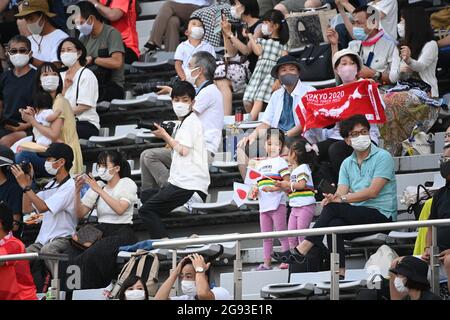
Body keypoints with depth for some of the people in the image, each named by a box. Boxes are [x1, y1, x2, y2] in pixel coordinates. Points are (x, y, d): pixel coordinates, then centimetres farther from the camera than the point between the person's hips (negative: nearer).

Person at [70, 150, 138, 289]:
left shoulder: (128, 184, 2)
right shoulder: (97, 185, 16)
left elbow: (120, 209, -17)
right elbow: (80, 213, 11)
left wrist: (99, 190, -18)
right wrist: (77, 191, -4)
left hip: (121, 233, -5)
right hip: (101, 232, 5)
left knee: (93, 255, -33)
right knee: (75, 256, -23)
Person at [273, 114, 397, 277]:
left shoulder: (383, 157, -2)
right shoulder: (347, 164, 18)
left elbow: (373, 192, -13)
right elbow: (341, 193, 5)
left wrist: (341, 199, -20)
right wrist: (331, 197, -21)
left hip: (381, 216, -5)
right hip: (357, 218, 5)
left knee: (333, 208, -26)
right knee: (334, 224, -29)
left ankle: (302, 250, -25)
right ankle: (339, 274, -36)